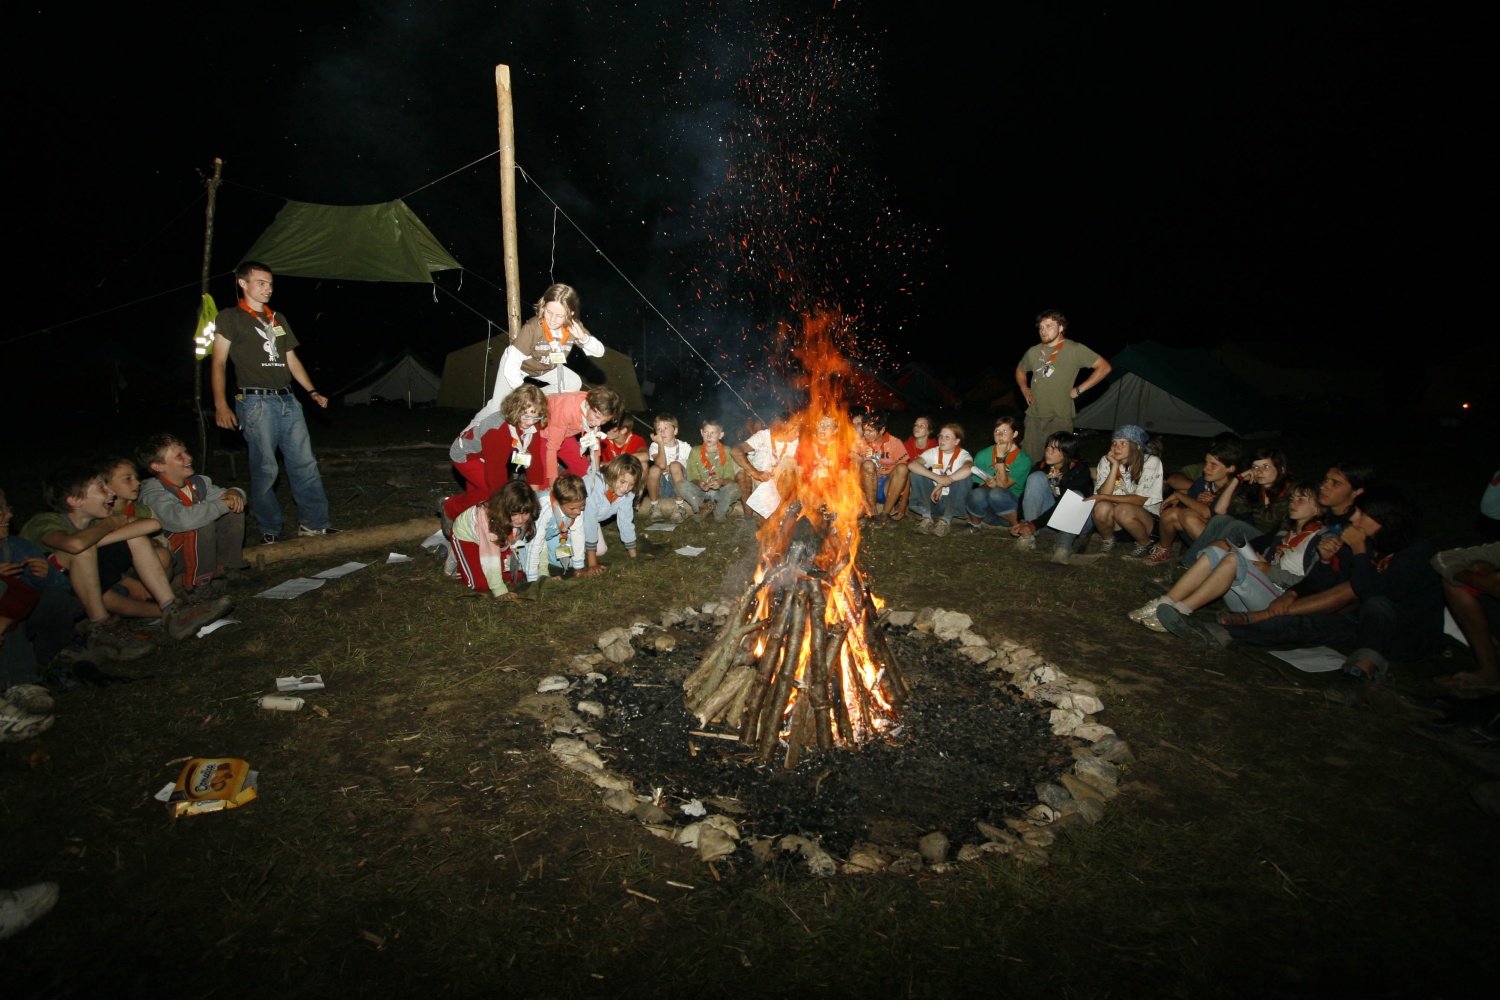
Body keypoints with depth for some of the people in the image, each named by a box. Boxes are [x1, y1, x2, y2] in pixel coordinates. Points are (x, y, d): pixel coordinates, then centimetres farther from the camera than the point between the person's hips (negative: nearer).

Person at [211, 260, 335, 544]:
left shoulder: (278, 319, 20)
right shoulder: (230, 318, 2)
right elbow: (218, 364, -3)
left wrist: (311, 391, 12)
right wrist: (221, 405, -13)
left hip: (287, 400, 6)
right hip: (256, 402, -6)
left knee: (304, 463, 2)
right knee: (265, 468, -4)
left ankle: (313, 521, 8)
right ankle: (269, 530, 7)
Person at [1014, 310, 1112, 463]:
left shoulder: (1074, 349, -4)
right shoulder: (1033, 352, 11)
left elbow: (1104, 367, -5)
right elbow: (1020, 370, 32)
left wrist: (1079, 390, -7)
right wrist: (1024, 389, 14)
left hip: (1060, 417, -5)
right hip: (1034, 416, 5)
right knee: (1030, 459, 6)